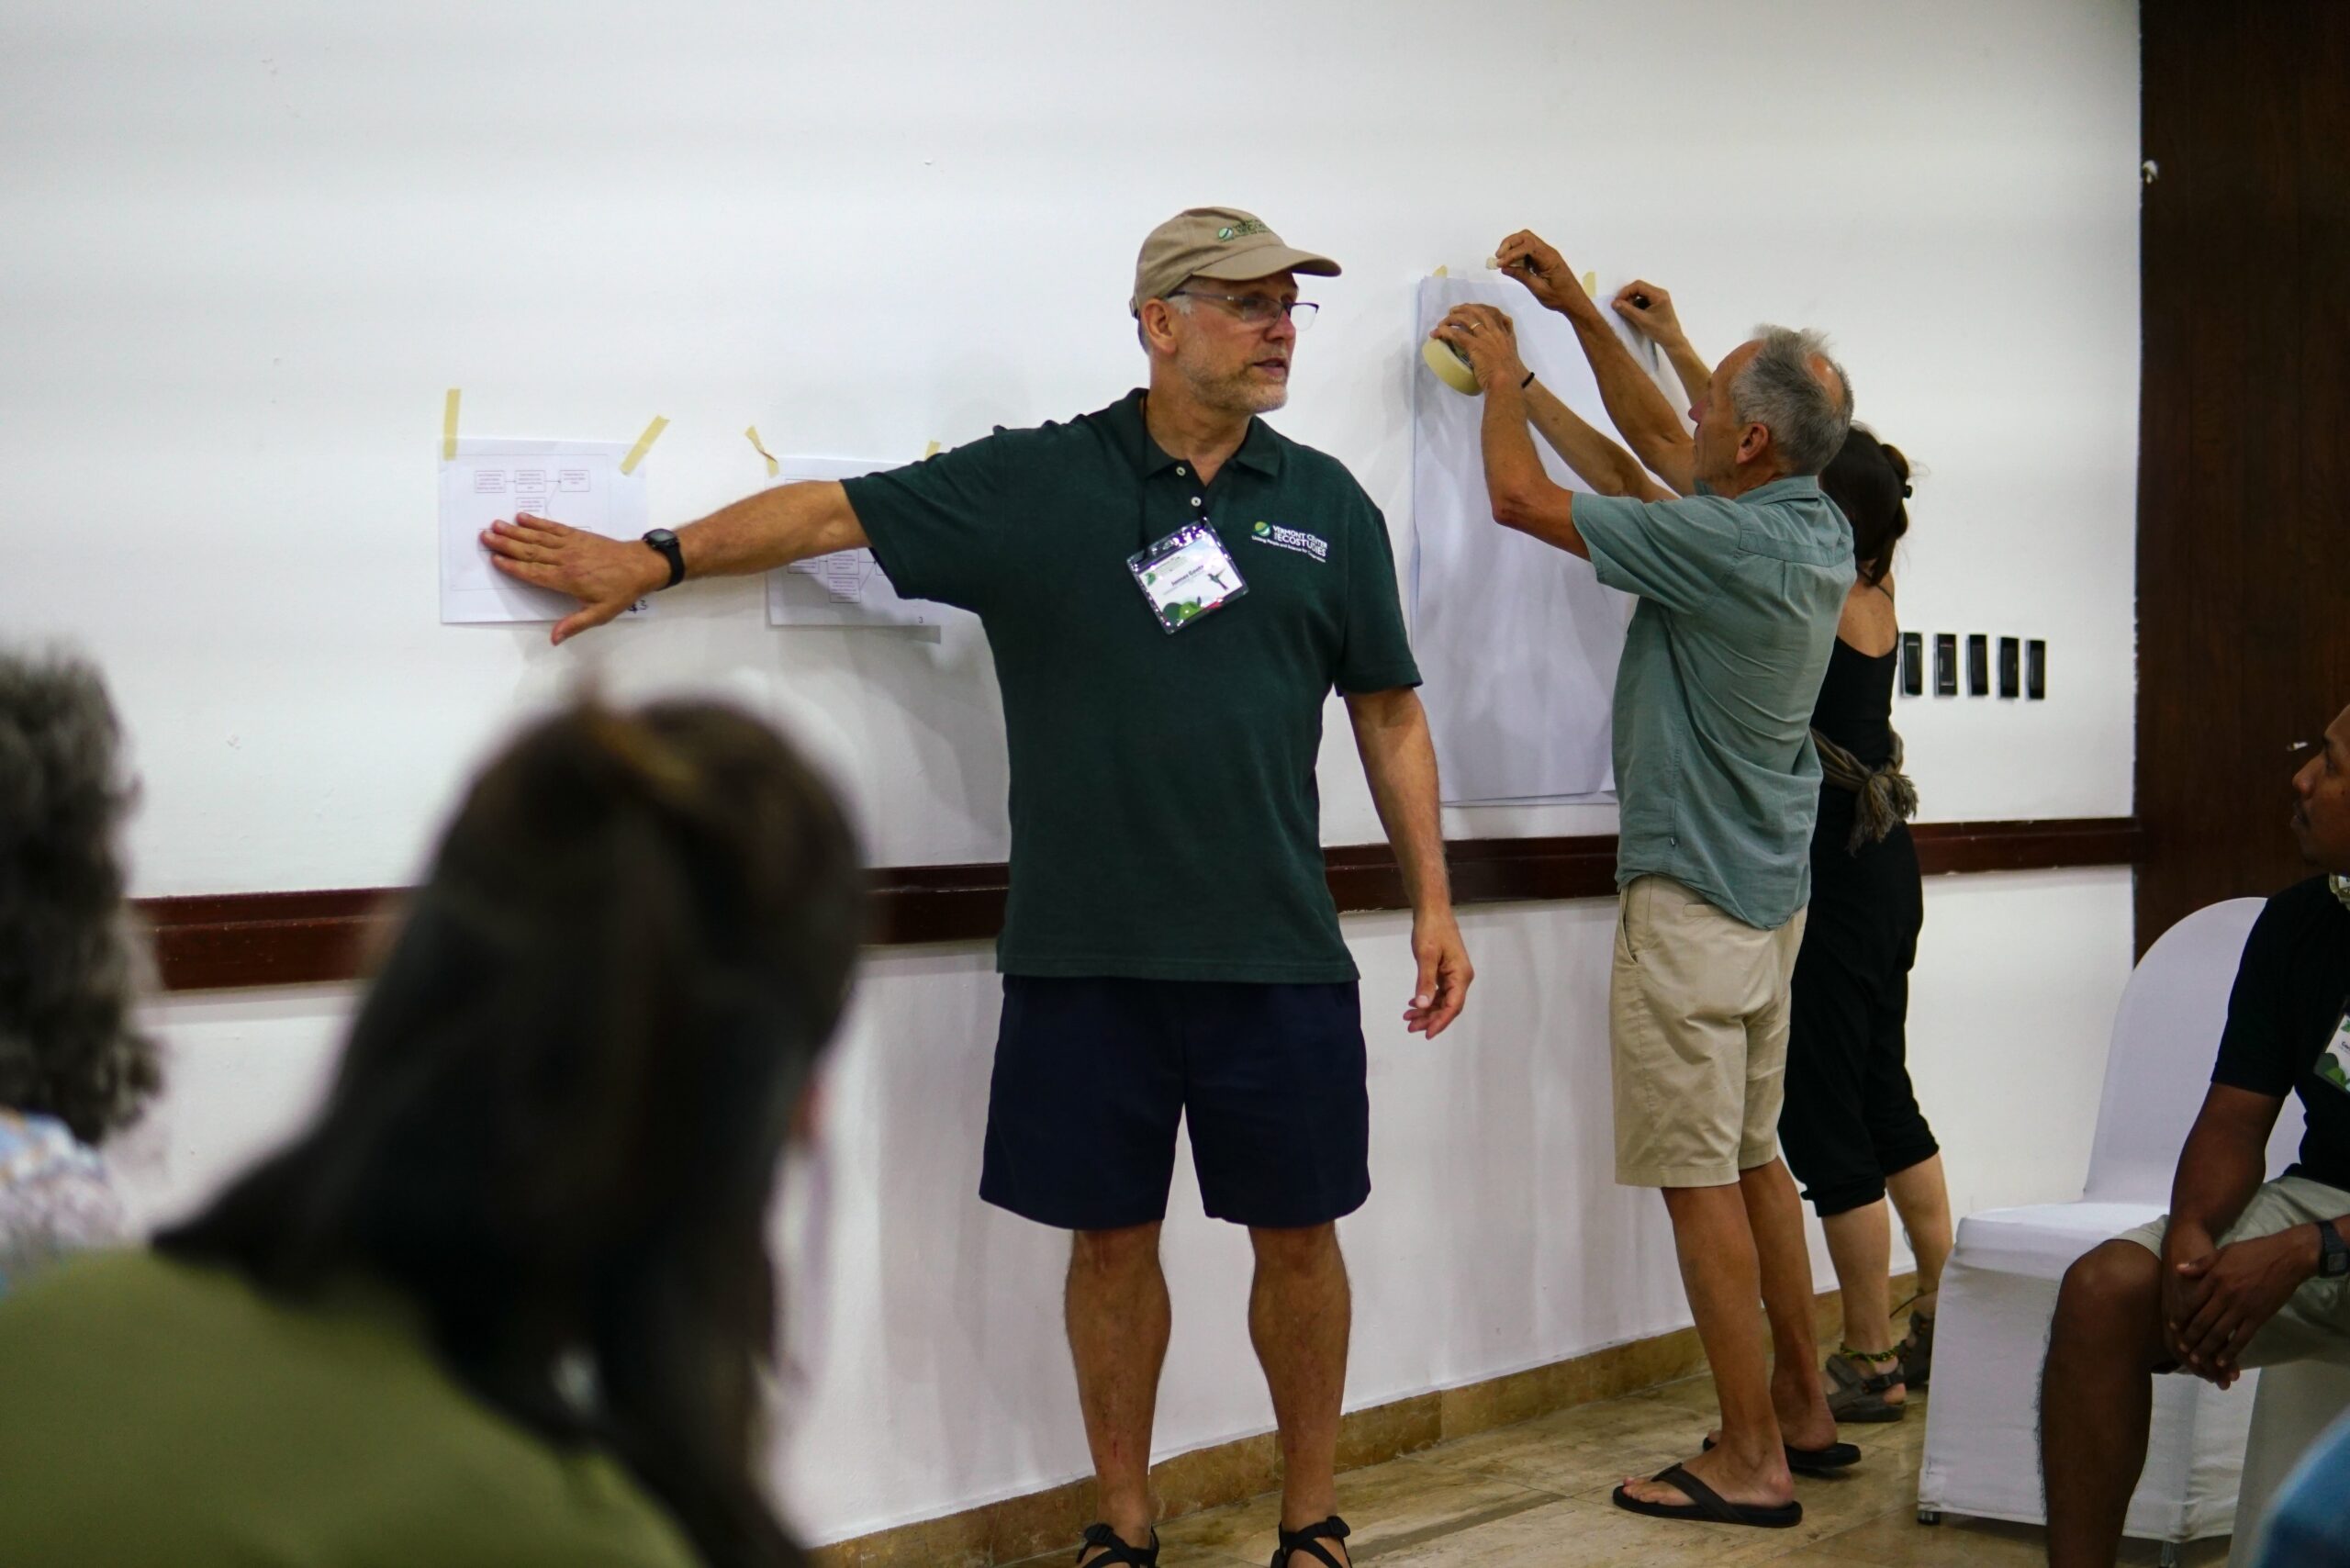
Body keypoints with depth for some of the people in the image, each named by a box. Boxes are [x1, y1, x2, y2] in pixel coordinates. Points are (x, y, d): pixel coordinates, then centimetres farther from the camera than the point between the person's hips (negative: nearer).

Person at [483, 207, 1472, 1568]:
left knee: (1297, 1235, 7)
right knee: (1111, 1236, 8)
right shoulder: (1036, 483, 0)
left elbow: (1391, 714, 11)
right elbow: (837, 510, 5)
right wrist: (656, 559, 3)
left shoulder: (1328, 506, 6)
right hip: (1084, 952, -1)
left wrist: (1434, 905, 7)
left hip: (1278, 951, 1)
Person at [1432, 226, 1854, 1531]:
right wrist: (1578, 313, 22)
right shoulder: (1815, 530, 4)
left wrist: (1504, 376, 3)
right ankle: (1803, 1412, 25)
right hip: (1768, 885, 9)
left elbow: (1521, 496, -15)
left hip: (1692, 892, -9)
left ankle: (1751, 1461, 0)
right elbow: (1654, 446, 20)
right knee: (1753, 1154, 18)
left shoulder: (1727, 543, -22)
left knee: (1699, 1174, -4)